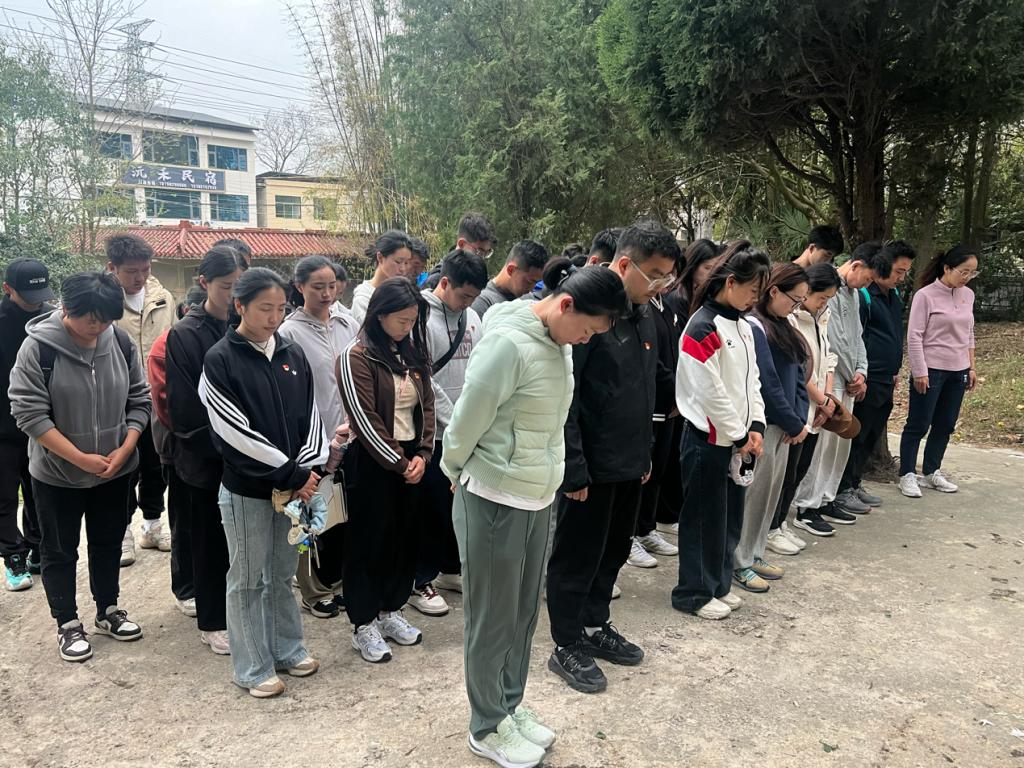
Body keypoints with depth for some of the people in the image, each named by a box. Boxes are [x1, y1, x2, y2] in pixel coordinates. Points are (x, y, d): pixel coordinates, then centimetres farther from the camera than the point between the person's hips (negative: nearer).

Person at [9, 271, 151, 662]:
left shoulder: (120, 342, -6)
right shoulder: (38, 347, -17)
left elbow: (139, 400, 0)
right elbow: (29, 412, -18)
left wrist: (125, 450, -11)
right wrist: (81, 459, -20)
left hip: (115, 471, 3)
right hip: (57, 474, -3)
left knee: (108, 543, 18)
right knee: (60, 551, 12)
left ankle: (108, 611, 37)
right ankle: (68, 624, 29)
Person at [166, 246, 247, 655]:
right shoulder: (185, 336, -8)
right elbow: (184, 408, -10)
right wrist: (221, 445, -13)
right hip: (205, 460, -3)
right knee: (210, 542, 10)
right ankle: (212, 623, 26)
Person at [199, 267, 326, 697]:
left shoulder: (293, 354, 6)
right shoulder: (220, 360, -9)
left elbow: (309, 416, 5)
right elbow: (235, 433, -15)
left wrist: (306, 470, -9)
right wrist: (292, 475, -14)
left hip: (294, 484, 5)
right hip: (246, 488, -4)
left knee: (283, 573, 18)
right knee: (248, 579, 8)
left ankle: (287, 648, 34)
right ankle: (253, 667, 22)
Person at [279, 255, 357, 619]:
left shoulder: (348, 325, 6)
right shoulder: (290, 332, -8)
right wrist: (324, 438, -13)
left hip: (349, 439, 5)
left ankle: (338, 581, 33)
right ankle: (314, 591, 26)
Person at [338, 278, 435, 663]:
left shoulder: (414, 351, 8)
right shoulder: (357, 356, -13)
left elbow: (426, 405, 8)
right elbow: (365, 420, -16)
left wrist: (422, 454, -4)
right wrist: (398, 463, -14)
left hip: (411, 460, 7)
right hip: (373, 462, -6)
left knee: (405, 536, 13)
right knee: (368, 540, 4)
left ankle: (391, 610, 29)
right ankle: (363, 624, 17)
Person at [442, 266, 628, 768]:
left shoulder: (558, 342, 3)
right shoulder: (507, 344, -24)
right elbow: (465, 424, -15)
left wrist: (540, 482, 13)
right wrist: (454, 472, 1)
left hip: (537, 498, 8)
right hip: (494, 501, -8)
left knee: (523, 613, 20)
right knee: (492, 620, 9)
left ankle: (510, 705, 39)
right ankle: (488, 727, 28)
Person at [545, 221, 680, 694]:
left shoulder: (644, 317, 9)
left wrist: (646, 453, 17)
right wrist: (573, 469, -21)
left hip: (629, 464, 8)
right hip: (592, 465, -8)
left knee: (614, 550, 19)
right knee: (578, 556, 6)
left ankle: (596, 626, 37)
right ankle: (566, 647, 22)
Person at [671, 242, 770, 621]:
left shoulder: (742, 326, 11)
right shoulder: (703, 327, -17)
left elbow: (751, 380, 14)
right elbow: (710, 391, -20)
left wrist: (755, 426, 2)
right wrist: (740, 435, -12)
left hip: (736, 438, 8)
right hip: (708, 438, -8)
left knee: (730, 514, 16)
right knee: (704, 517, 3)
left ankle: (719, 584, 31)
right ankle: (694, 593, 18)